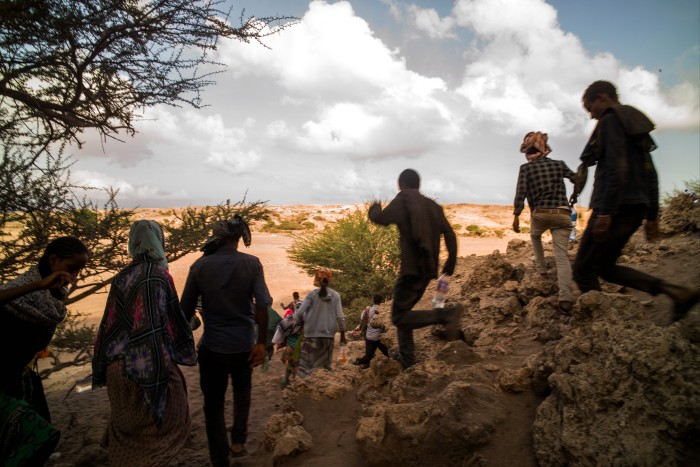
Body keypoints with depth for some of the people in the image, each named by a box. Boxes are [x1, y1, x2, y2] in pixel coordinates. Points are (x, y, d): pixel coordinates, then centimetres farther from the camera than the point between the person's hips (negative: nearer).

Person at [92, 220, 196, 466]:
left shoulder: (122, 276, 4)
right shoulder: (156, 276, -18)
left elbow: (109, 323, 9)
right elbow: (153, 329, -23)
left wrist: (103, 367, 19)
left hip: (118, 365, 8)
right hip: (147, 366, -8)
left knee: (126, 425, 25)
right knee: (167, 424, 11)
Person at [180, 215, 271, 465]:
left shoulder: (200, 265, -6)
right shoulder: (251, 264, -9)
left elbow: (185, 309, -2)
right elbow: (262, 306, -14)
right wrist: (261, 343, -8)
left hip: (211, 346, 0)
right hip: (243, 345, 1)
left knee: (213, 404, 14)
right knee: (242, 390, 29)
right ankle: (238, 440, 27)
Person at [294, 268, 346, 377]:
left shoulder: (312, 294, -3)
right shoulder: (335, 295, 2)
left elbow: (300, 313, -6)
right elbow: (340, 316, 0)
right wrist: (342, 334, 8)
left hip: (311, 333, -2)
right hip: (328, 334, 2)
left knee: (305, 364, 0)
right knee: (325, 366, 13)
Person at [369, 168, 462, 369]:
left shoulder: (403, 200, -5)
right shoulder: (433, 206, 13)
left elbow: (380, 218, -3)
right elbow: (449, 234, 8)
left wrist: (375, 208, 19)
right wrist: (451, 261, 14)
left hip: (412, 268, -8)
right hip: (428, 270, 8)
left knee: (400, 317, -6)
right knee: (402, 311, 19)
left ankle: (447, 314, -21)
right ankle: (407, 357, 20)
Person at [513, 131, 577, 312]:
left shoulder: (526, 168, 3)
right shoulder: (559, 164, 11)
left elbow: (521, 193, -8)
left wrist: (516, 216, -6)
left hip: (540, 214, -1)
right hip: (562, 214, 1)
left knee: (535, 236, 35)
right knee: (561, 254, -7)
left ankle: (541, 269, 33)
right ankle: (566, 298, -23)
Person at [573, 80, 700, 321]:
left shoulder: (610, 120, -5)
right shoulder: (634, 125, 23)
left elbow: (616, 168, -19)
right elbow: (650, 175, 20)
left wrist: (605, 212, -23)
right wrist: (652, 216, 20)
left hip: (617, 207, -10)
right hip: (635, 208, 10)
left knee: (583, 269, -2)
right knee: (604, 266, 17)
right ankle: (677, 292, 10)